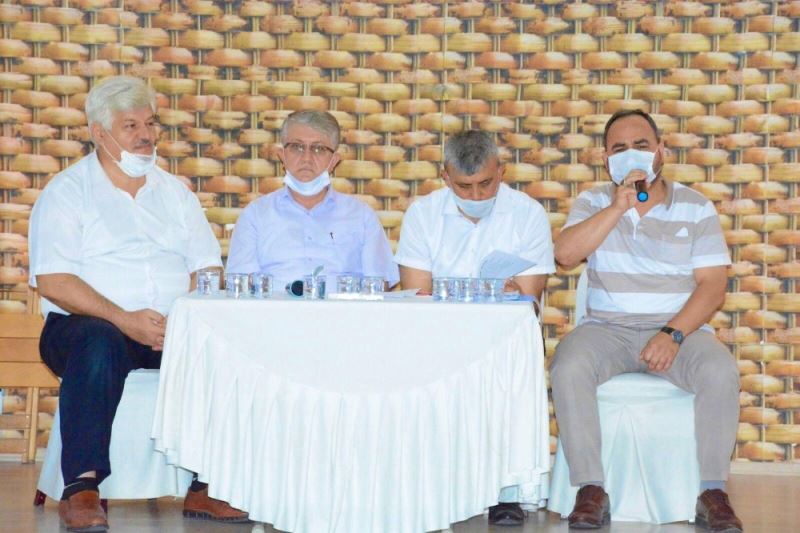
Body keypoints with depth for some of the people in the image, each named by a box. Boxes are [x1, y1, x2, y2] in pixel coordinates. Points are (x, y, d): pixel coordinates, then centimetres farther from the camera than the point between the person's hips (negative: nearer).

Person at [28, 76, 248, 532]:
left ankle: (206, 486, -20)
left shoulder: (175, 192, 19)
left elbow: (208, 271, 11)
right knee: (100, 344, -38)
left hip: (174, 329, 4)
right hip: (88, 324, -4)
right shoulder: (67, 192, 4)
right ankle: (81, 488, -34)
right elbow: (53, 282, -9)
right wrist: (124, 319, -22)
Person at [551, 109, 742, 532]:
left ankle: (713, 492, -19)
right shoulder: (593, 203, 10)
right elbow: (565, 254, -9)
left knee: (721, 372, -31)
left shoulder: (696, 208, 6)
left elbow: (713, 286, -3)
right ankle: (591, 490, -22)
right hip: (607, 328, 1)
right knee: (567, 368, -30)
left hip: (680, 327, -1)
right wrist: (618, 206, -15)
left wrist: (673, 334, -18)